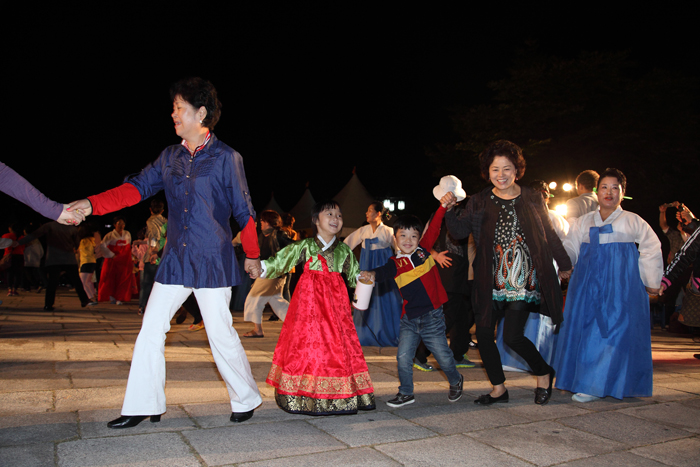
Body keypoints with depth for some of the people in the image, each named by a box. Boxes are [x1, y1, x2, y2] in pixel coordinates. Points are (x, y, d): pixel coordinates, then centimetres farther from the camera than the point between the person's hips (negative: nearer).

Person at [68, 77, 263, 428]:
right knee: (151, 329, 4)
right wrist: (91, 204, -8)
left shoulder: (226, 158, -5)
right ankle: (143, 406, 17)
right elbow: (138, 187, 5)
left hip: (212, 261, -5)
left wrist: (252, 254, 7)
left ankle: (246, 400, 20)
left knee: (220, 333, -1)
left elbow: (244, 210, 0)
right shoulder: (170, 157, 11)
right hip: (175, 259, 6)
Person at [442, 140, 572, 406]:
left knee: (512, 336, -10)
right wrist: (449, 211, -18)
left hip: (523, 279, -3)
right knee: (483, 333, 1)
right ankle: (499, 388, 23)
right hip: (491, 281, 3)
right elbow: (459, 232, 0)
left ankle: (544, 373, 20)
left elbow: (549, 235, 12)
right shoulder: (479, 202, 5)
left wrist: (564, 264, 21)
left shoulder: (532, 199, 3)